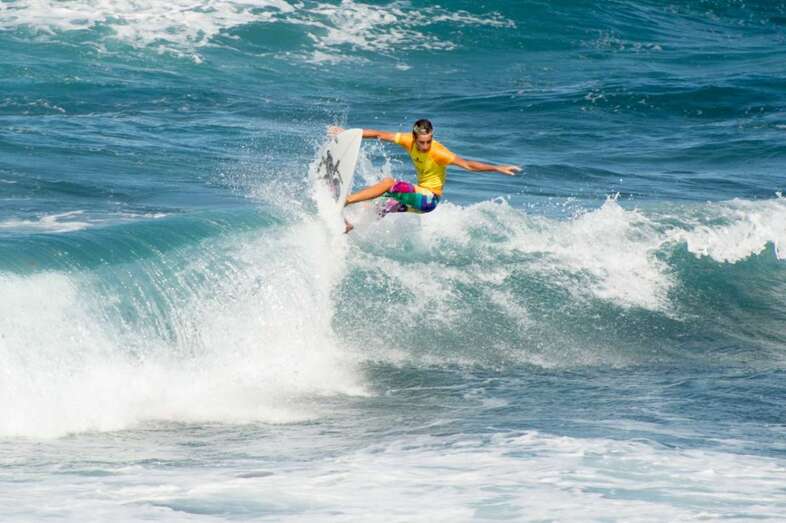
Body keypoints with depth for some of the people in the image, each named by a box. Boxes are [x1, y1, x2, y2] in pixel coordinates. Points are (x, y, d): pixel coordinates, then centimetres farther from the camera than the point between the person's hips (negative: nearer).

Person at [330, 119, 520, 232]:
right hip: (417, 195, 7)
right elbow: (379, 134, -3)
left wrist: (498, 168, -36)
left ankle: (344, 201, -23)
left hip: (429, 198, -7)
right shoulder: (409, 141, -9)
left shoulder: (437, 152, -25)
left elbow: (467, 164, -28)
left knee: (389, 183, -23)